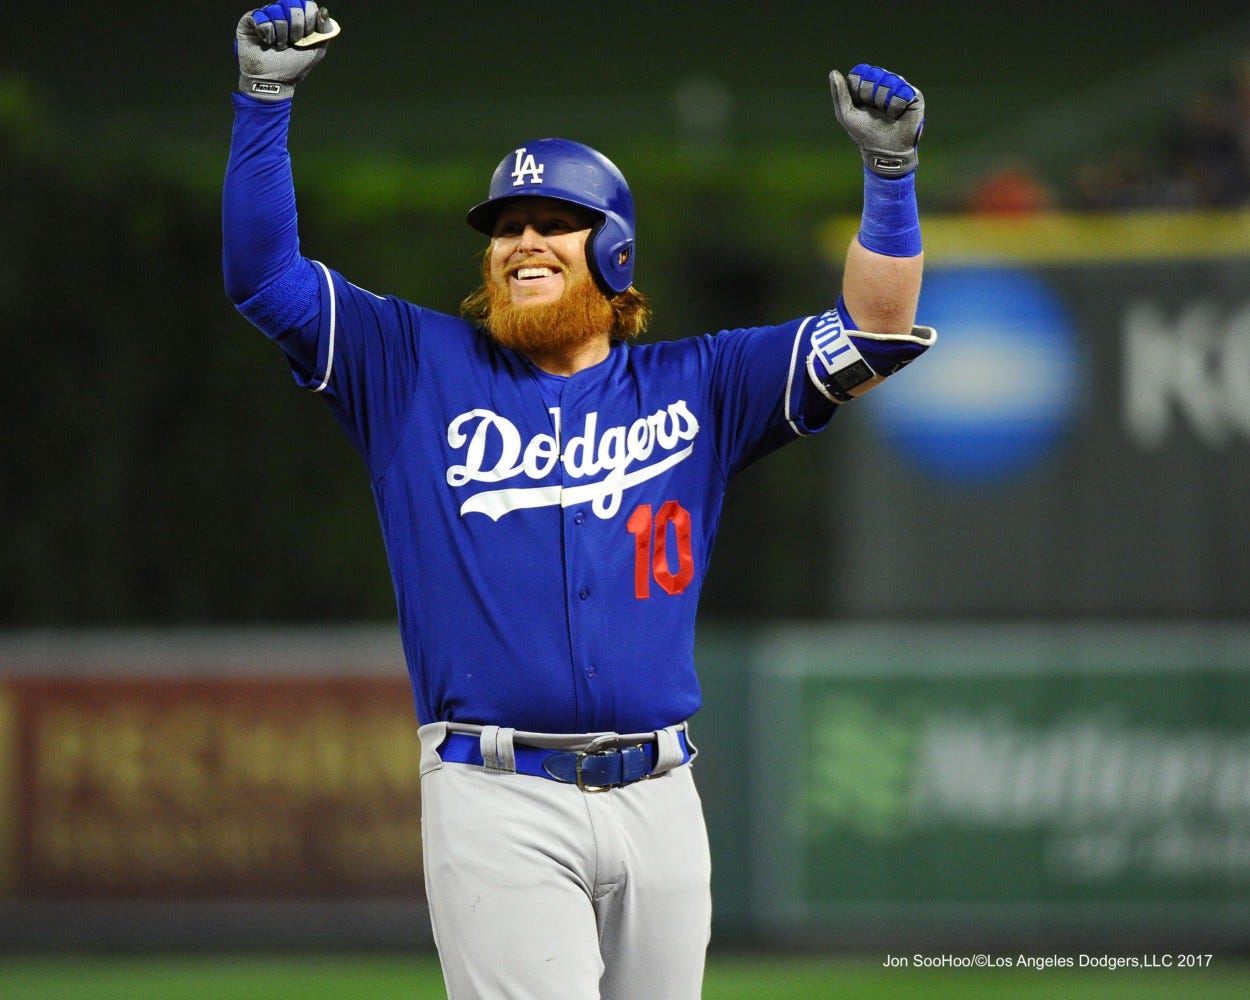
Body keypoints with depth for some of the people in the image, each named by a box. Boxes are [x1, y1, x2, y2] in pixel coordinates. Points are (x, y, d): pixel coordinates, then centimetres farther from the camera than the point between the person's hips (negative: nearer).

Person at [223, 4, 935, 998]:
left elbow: (874, 331, 8)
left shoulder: (691, 389, 13)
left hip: (658, 796, 3)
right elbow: (264, 274, 3)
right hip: (498, 803, -3)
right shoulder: (417, 367, 10)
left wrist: (890, 171, -6)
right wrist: (266, 98, -8)